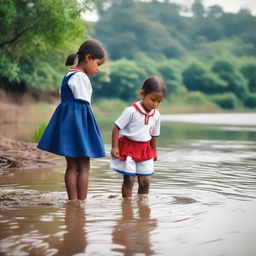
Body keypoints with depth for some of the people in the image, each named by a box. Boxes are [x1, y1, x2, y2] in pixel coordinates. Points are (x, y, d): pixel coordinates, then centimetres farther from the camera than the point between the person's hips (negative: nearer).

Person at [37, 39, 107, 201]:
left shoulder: (70, 75, 17)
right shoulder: (80, 77, -14)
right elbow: (84, 104, -15)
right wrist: (88, 131, -11)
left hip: (68, 120, 10)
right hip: (77, 122, -10)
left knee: (72, 166, 9)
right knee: (84, 166, -3)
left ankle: (73, 201, 12)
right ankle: (81, 202, 0)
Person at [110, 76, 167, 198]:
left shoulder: (156, 115, 1)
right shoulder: (131, 111, -17)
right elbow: (116, 128, -14)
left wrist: (153, 153, 18)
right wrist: (114, 147, -19)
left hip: (145, 150, 5)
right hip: (129, 148, -5)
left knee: (145, 181, 6)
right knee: (129, 180, -3)